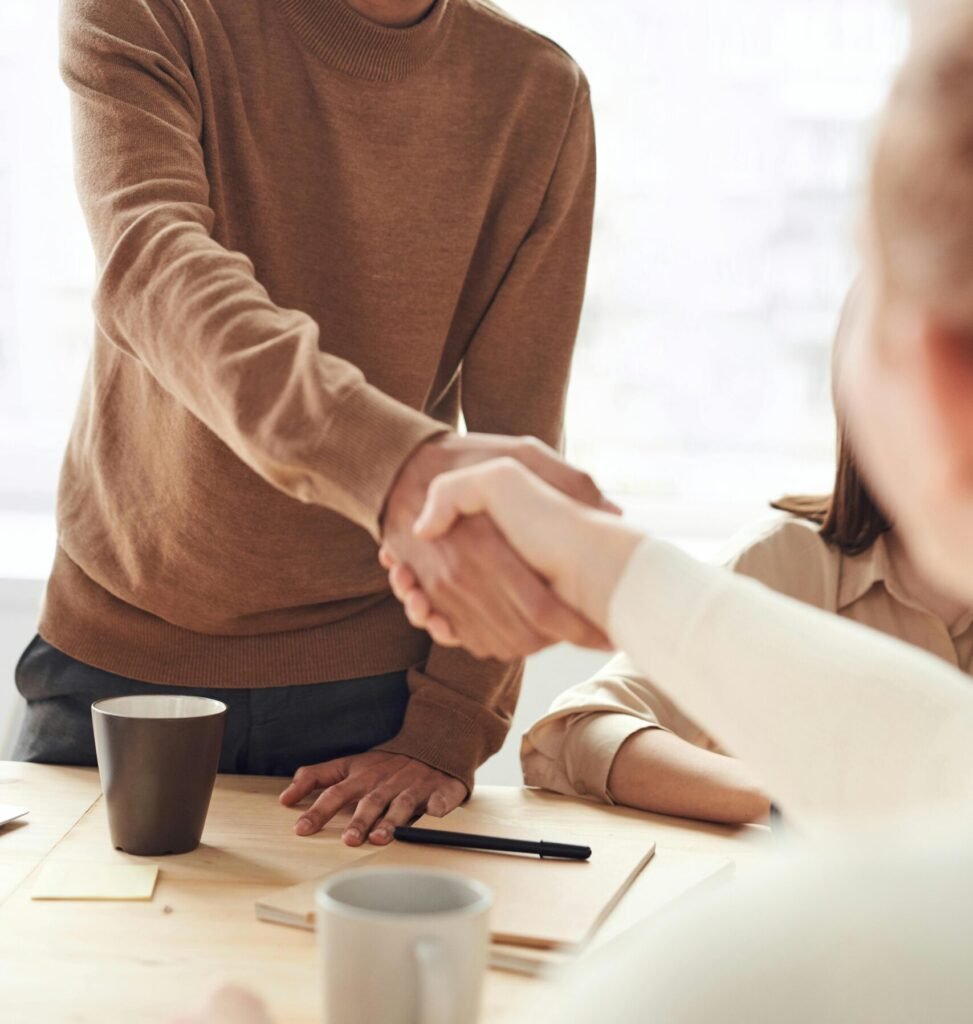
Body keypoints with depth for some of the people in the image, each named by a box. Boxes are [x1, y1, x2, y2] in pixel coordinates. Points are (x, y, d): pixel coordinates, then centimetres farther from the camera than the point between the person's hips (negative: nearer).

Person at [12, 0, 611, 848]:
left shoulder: (542, 97, -5)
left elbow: (520, 434, -8)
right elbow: (152, 268, -31)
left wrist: (451, 733, -15)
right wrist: (396, 466, -50)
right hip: (115, 658, 0)